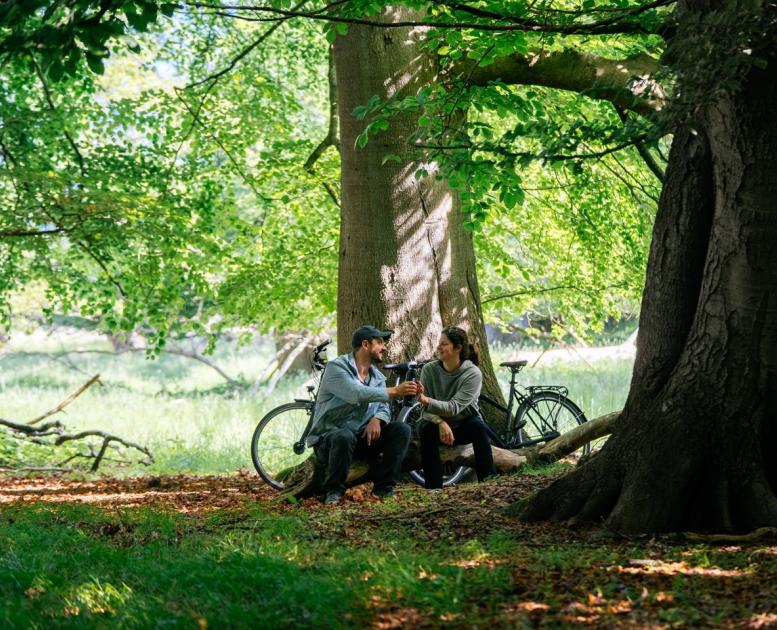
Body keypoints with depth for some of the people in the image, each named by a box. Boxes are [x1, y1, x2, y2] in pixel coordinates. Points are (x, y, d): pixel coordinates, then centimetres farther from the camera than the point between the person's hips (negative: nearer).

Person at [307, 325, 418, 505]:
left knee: (401, 430, -12)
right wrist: (394, 391, -29)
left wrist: (377, 420, -21)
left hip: (363, 436, 6)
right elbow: (357, 394, -28)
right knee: (344, 436, -40)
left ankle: (384, 487, -7)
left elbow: (383, 408, 4)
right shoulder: (336, 368, -11)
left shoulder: (377, 376, 13)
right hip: (328, 438, -6)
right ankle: (334, 490, -18)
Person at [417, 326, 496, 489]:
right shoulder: (429, 370, -12)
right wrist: (441, 423, -36)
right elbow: (426, 410, -14)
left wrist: (426, 401, -47)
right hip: (438, 423, 1)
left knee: (478, 426, -33)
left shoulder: (473, 373, -20)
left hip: (464, 426, -1)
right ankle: (433, 487, -30)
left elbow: (453, 408, -30)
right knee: (427, 429, -32)